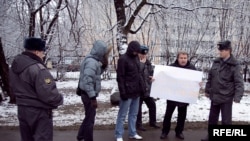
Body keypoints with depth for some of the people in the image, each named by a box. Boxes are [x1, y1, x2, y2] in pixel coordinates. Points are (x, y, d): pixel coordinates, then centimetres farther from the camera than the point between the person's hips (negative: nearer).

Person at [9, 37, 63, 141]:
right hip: (39, 111, -9)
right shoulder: (37, 68, -25)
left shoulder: (14, 66, 5)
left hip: (22, 109, 9)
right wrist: (59, 99, -10)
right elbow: (48, 94, -27)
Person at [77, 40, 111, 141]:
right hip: (89, 95, -10)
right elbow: (87, 81, -28)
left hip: (88, 94, 10)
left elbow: (97, 73, 20)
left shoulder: (93, 60, 9)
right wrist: (93, 97, -26)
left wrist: (104, 65, 4)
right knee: (90, 119, 3)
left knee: (89, 116, 23)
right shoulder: (91, 62, -22)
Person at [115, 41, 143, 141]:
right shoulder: (123, 59, -12)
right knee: (122, 115, 2)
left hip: (136, 91, 8)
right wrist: (122, 92, -18)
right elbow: (120, 77, -15)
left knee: (134, 114, 14)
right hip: (127, 92, -7)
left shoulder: (136, 58, 11)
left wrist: (141, 88, 16)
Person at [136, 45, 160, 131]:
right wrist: (142, 63, -25)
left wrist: (152, 77, 1)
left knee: (152, 105, 15)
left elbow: (152, 72, 20)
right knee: (138, 108, 4)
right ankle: (138, 124, 18)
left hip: (147, 89, 8)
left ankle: (152, 122, 31)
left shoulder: (147, 62, 11)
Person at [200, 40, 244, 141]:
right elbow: (210, 78, 14)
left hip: (226, 98, -6)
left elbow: (239, 82, -15)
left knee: (226, 120, 3)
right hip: (214, 96, 6)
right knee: (212, 118, 17)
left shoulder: (234, 65, -11)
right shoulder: (216, 62, 5)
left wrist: (237, 96, -24)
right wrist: (207, 90, 17)